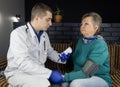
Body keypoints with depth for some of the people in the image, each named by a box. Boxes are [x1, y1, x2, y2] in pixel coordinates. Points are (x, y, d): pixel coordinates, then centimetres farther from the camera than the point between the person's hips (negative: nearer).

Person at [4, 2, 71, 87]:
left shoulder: (44, 34, 4)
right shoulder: (18, 33, -19)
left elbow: (50, 51, 18)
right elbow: (23, 63, -29)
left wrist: (60, 57, -5)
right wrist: (50, 73, -33)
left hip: (39, 71, 7)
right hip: (19, 73, -6)